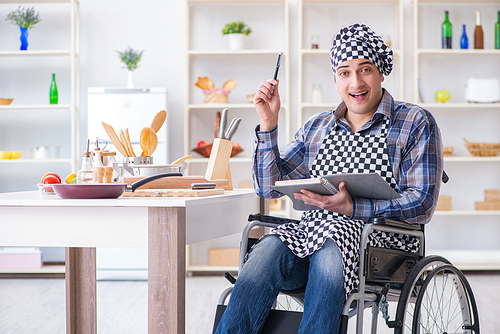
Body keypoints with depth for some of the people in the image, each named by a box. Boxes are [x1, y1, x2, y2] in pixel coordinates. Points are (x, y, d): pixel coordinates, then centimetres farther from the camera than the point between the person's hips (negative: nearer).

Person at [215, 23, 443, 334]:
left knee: (329, 254, -38)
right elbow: (268, 186, 16)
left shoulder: (416, 122, 7)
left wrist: (351, 207, -17)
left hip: (381, 240, -3)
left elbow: (422, 204, -4)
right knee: (269, 249, -31)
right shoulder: (317, 127, 20)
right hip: (313, 232, 4)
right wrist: (268, 122, 4)